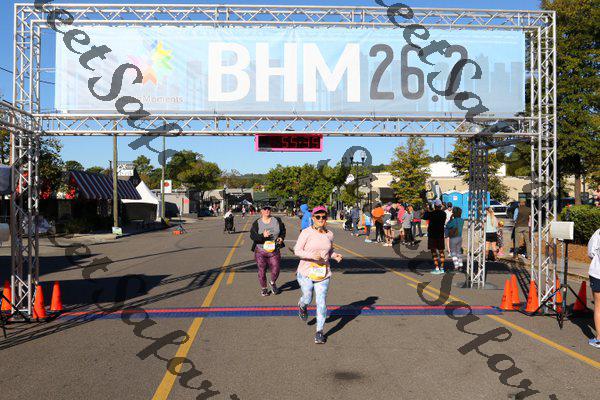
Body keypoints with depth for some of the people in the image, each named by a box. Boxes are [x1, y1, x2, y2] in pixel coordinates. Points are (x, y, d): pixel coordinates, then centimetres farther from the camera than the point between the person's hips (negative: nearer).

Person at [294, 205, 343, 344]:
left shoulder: (329, 234, 4)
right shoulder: (306, 233, -10)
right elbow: (297, 250, -9)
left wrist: (335, 255, -2)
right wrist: (312, 255, -24)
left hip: (323, 274, 3)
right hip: (306, 272, -3)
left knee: (321, 302, -2)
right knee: (307, 299, 4)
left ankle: (319, 332, 11)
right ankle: (302, 306, 43)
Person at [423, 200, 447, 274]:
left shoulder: (432, 213, -16)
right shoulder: (443, 213, 0)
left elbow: (424, 217, 0)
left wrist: (426, 210, 19)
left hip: (432, 234, -5)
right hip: (441, 234, 5)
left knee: (434, 251, 0)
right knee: (441, 251, 13)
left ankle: (437, 268, -4)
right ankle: (441, 268, 17)